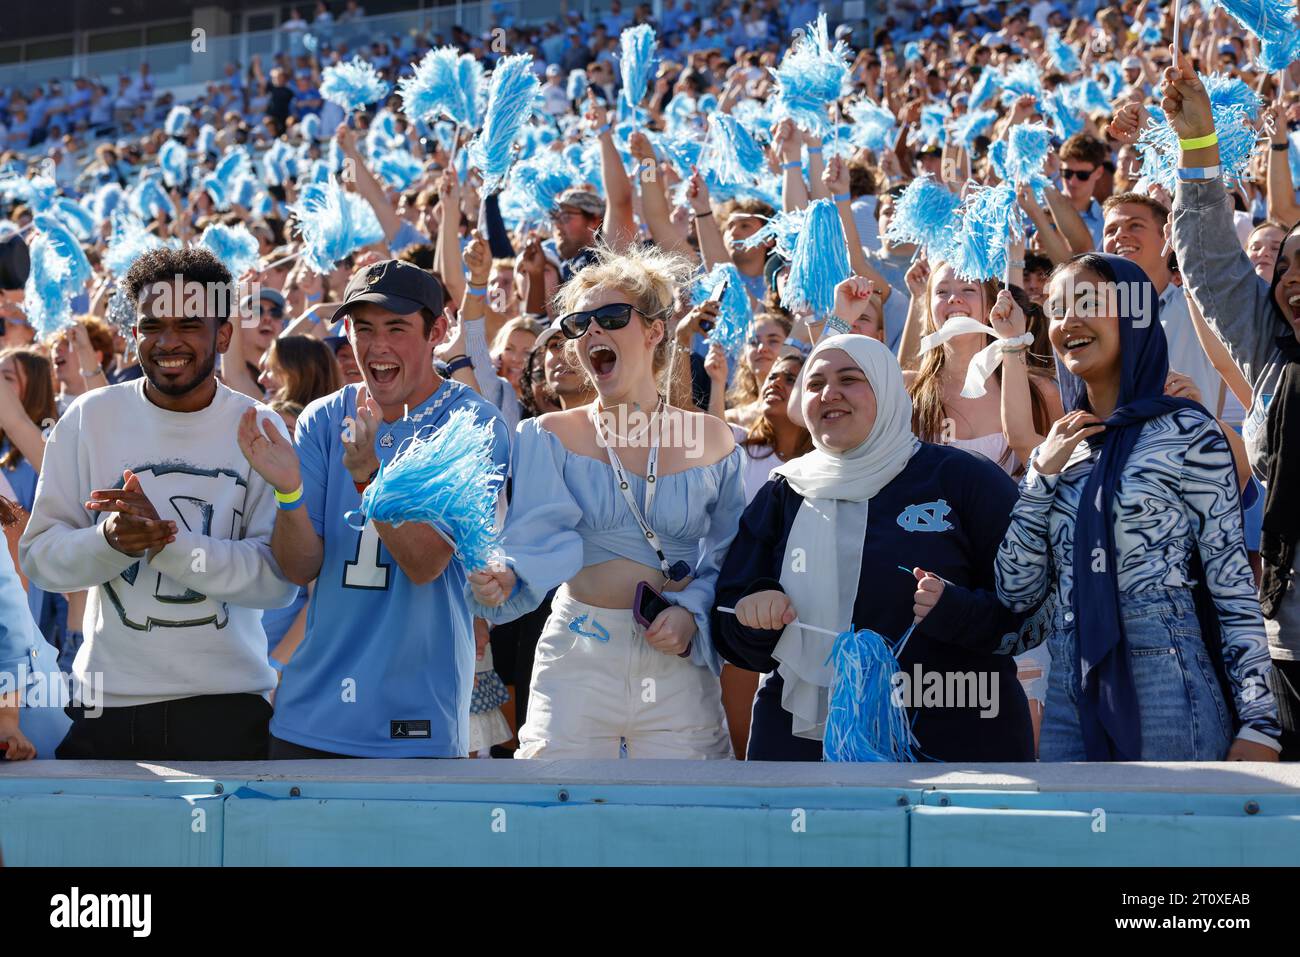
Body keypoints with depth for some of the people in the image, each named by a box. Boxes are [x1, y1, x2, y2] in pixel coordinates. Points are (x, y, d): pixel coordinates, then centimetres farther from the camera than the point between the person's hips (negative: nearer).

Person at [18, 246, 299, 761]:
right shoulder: (90, 417, 0)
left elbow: (279, 579, -11)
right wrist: (110, 540, -22)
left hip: (228, 704, -1)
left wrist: (165, 540, -23)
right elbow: (37, 555, -1)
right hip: (106, 703, 1)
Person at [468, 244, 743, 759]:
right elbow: (540, 540, -10)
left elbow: (729, 558, 7)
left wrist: (691, 613, -11)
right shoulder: (550, 437, 3)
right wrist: (504, 582, -30)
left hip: (678, 663, 1)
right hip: (578, 657, -1)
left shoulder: (711, 440, 4)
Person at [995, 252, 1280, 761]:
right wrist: (1043, 475, -2)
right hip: (1070, 694, 5)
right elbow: (1017, 591, 7)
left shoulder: (1186, 431, -3)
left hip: (1165, 695, -5)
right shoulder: (1060, 446, 13)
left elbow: (1232, 582, -7)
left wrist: (1259, 723, -12)